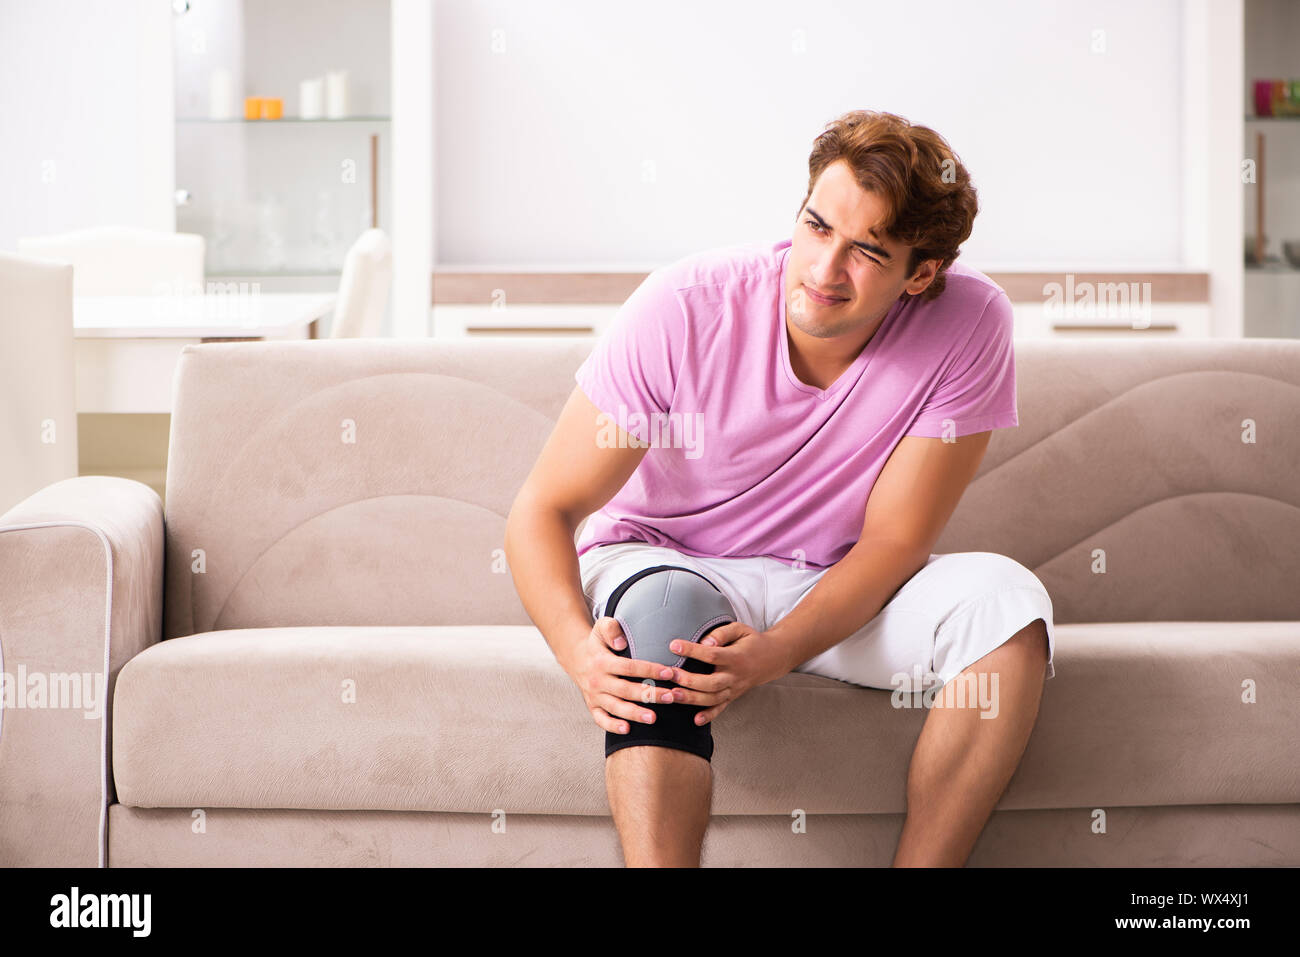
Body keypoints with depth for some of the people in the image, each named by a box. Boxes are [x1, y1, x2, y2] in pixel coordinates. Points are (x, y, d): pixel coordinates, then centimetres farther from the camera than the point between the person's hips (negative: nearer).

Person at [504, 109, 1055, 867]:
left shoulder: (969, 325, -19)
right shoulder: (685, 309, -22)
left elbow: (894, 540, -15)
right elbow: (543, 509, -18)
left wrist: (776, 653, -33)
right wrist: (580, 649, -39)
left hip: (842, 593, 2)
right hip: (665, 560, -2)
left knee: (1004, 598, -26)